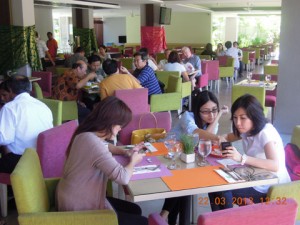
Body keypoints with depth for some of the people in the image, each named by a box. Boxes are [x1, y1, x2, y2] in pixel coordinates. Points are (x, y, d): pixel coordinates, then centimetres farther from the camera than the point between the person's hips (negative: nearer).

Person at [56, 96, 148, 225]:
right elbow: (123, 177, -33)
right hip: (79, 211, -9)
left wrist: (125, 152, 6)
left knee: (135, 210, 17)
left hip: (77, 199, 10)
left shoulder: (86, 134, -2)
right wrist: (133, 160, -11)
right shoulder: (93, 143, -31)